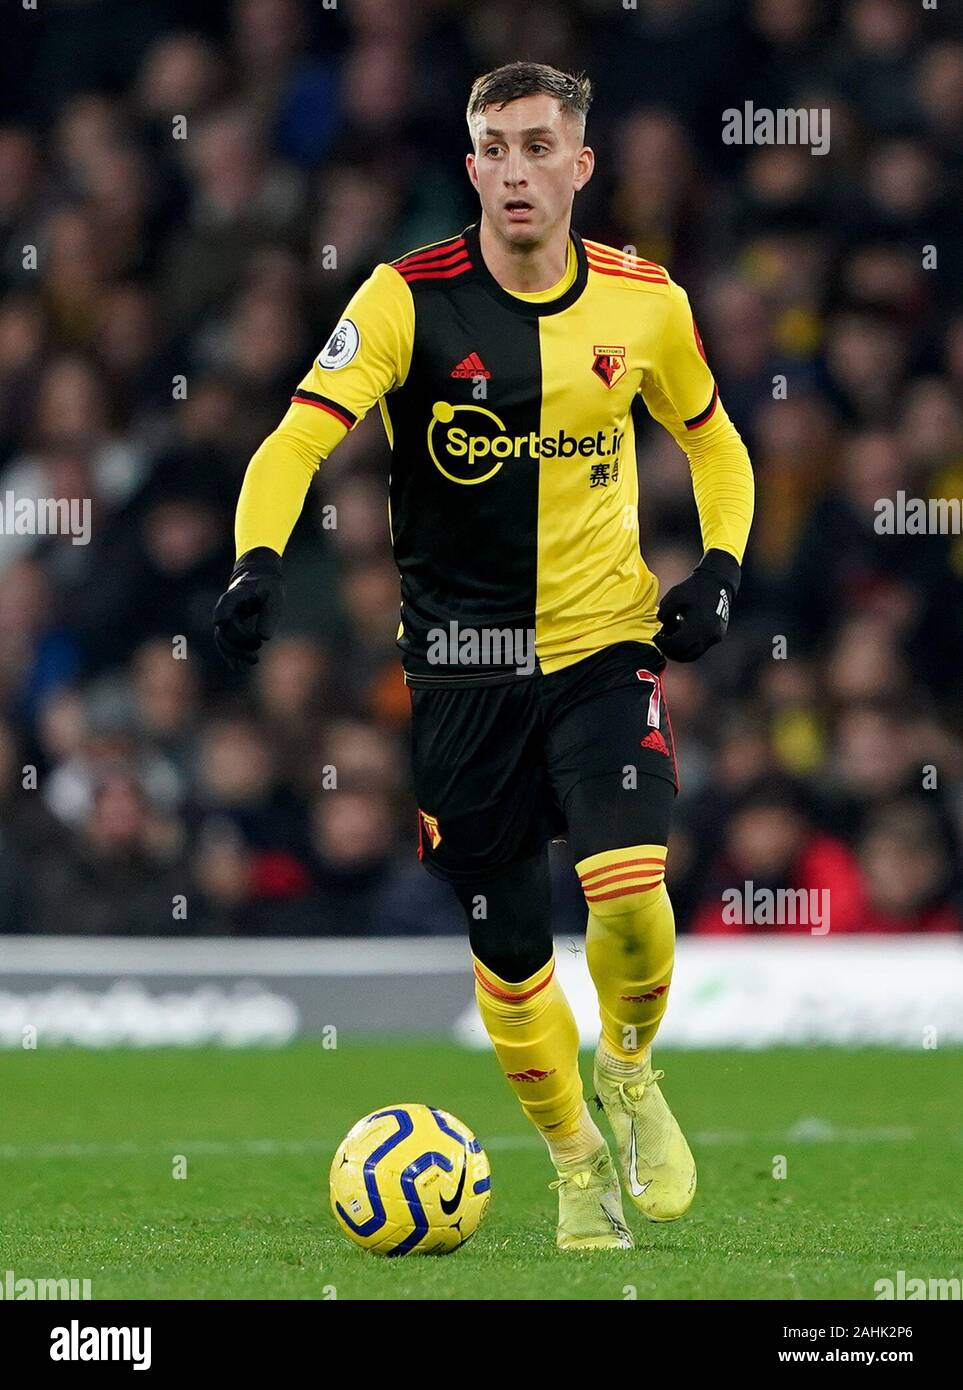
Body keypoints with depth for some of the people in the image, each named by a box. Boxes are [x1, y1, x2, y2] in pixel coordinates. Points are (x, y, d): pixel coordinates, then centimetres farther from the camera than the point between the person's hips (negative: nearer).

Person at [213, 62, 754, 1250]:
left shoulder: (644, 303, -1)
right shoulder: (407, 299, -10)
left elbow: (713, 444, 16)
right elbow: (299, 439, -18)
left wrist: (718, 568, -1)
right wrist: (259, 559, -37)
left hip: (605, 642, 0)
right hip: (463, 665, 0)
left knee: (629, 890, -22)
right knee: (506, 952, 4)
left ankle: (630, 1069, 10)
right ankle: (575, 1164, 28)